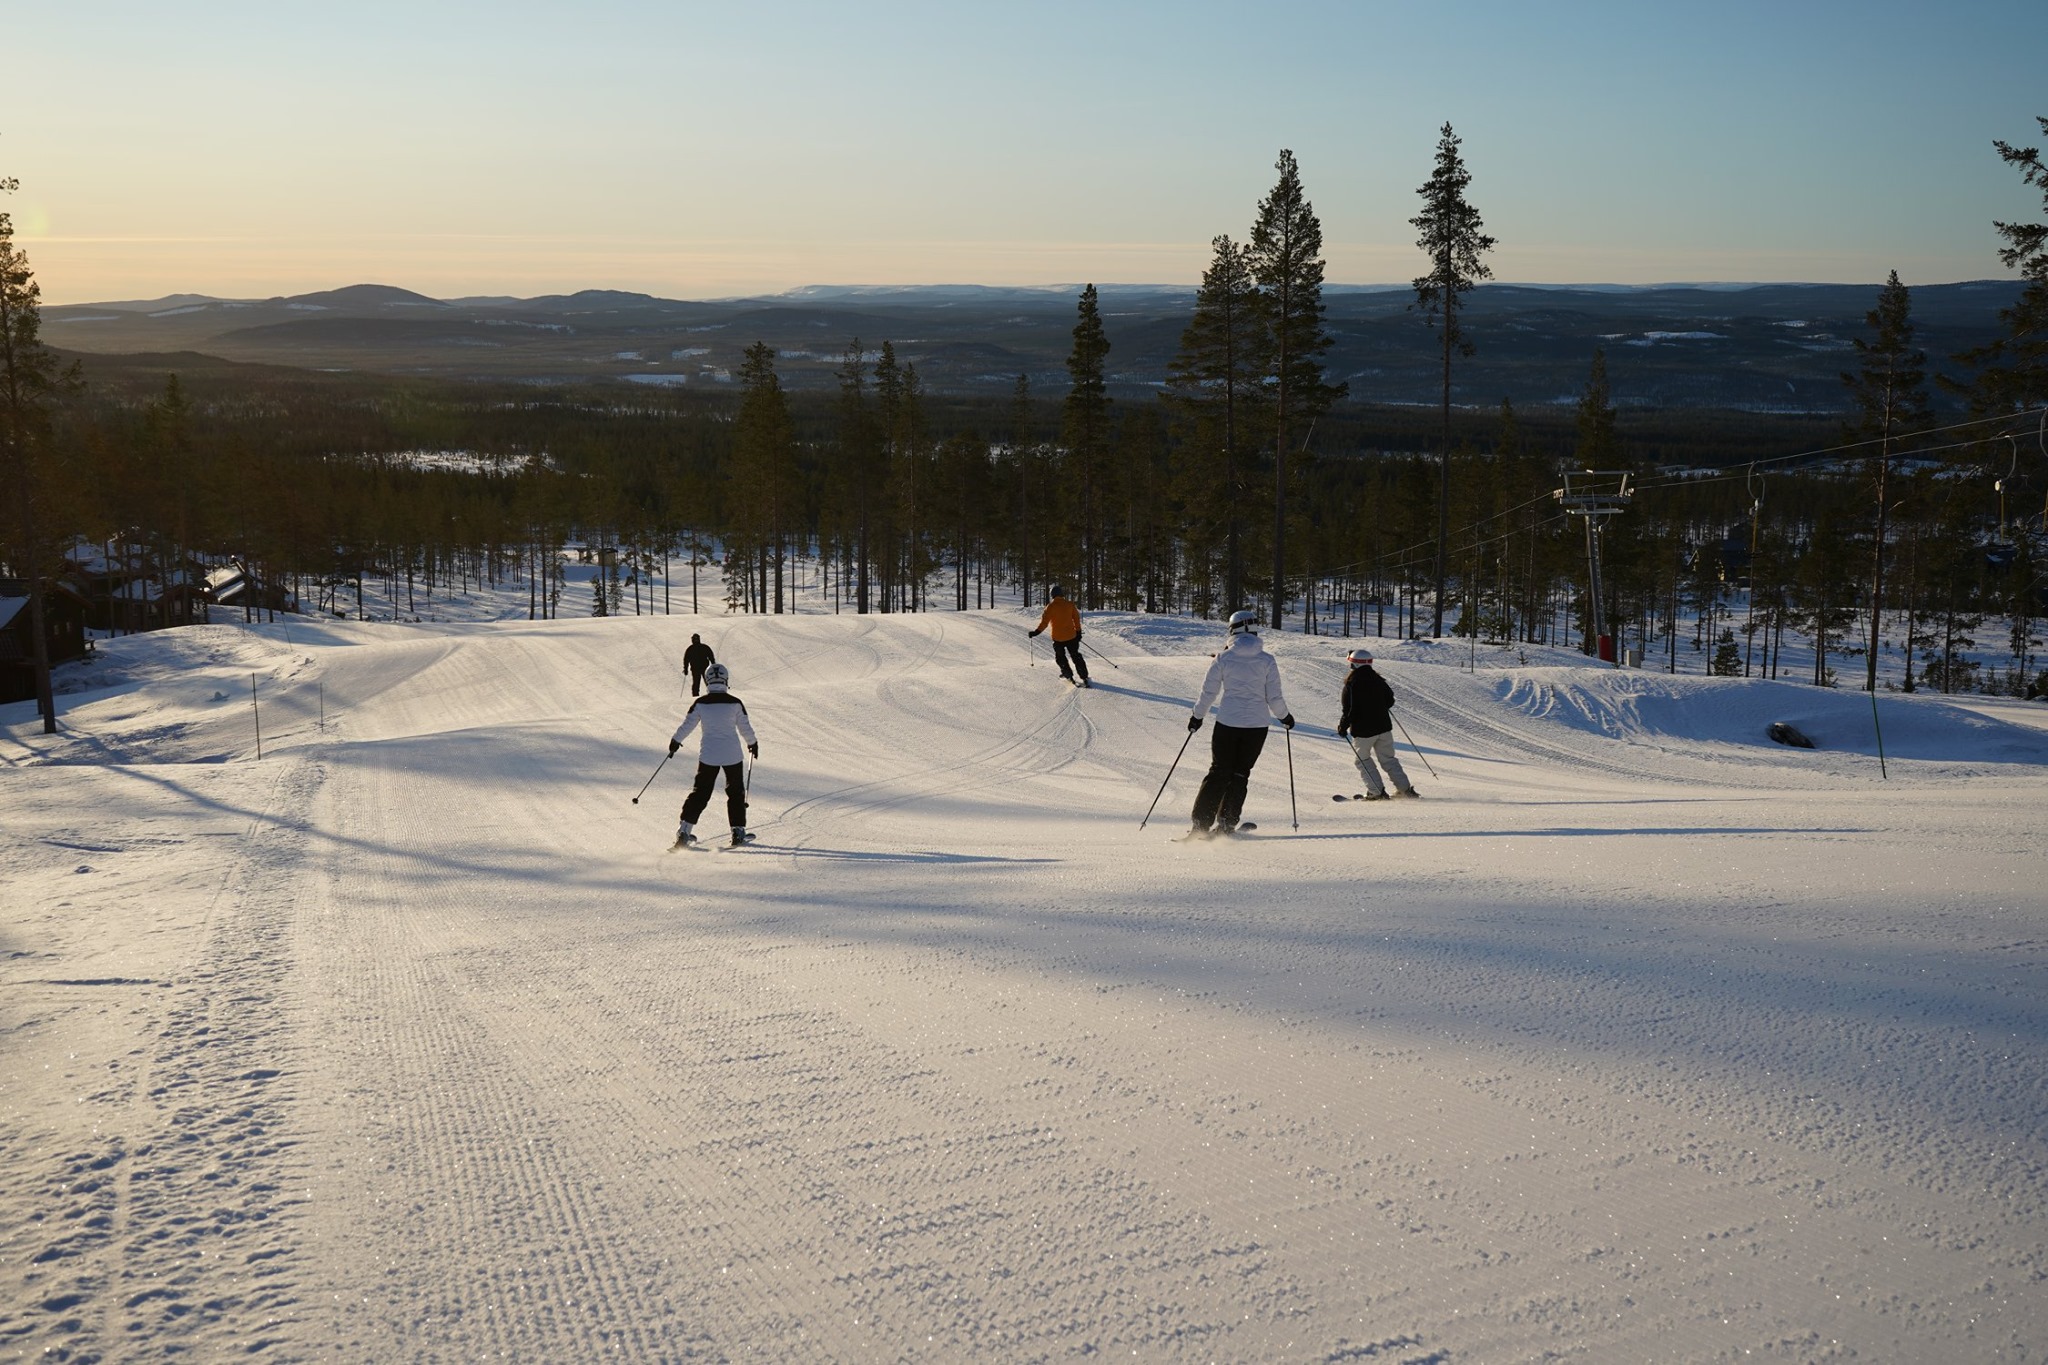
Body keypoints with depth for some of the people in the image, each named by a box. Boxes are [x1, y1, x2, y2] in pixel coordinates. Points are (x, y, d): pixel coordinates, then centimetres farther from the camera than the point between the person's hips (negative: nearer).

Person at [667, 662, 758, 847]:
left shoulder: (700, 703, -6)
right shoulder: (735, 703, -7)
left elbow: (687, 725, 1)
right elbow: (745, 727, 2)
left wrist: (676, 741, 19)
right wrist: (753, 743, 21)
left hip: (708, 755, 1)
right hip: (733, 755, -1)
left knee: (700, 792, 9)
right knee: (735, 792, 14)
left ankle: (684, 831, 3)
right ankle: (738, 831, 12)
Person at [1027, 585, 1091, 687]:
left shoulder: (1050, 606, -10)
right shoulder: (1070, 604, 0)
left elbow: (1044, 622, -14)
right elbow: (1076, 618, 5)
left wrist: (1037, 632, -6)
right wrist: (1078, 631, 14)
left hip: (1058, 637, -3)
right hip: (1071, 636, 3)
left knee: (1060, 657, 17)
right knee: (1076, 656, 12)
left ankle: (1069, 676, 15)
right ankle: (1084, 678, 7)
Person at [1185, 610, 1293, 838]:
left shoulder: (1224, 658, -4)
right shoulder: (1267, 661, -3)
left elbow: (1208, 691, 0)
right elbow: (1274, 697, -2)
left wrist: (1197, 716, 15)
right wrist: (1284, 716, 17)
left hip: (1227, 724, 0)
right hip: (1257, 725, 0)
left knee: (1218, 772, 8)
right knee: (1240, 774, 13)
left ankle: (1200, 825, 1)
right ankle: (1226, 823, 10)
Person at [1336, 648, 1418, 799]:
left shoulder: (1351, 684, -15)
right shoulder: (1378, 680, 3)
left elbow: (1349, 709, -18)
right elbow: (1390, 700, 13)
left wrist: (1343, 727, -7)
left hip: (1363, 730, -5)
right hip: (1383, 727, 5)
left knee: (1362, 759, 12)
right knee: (1388, 759, 15)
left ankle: (1377, 791, 4)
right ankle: (1405, 788, 11)